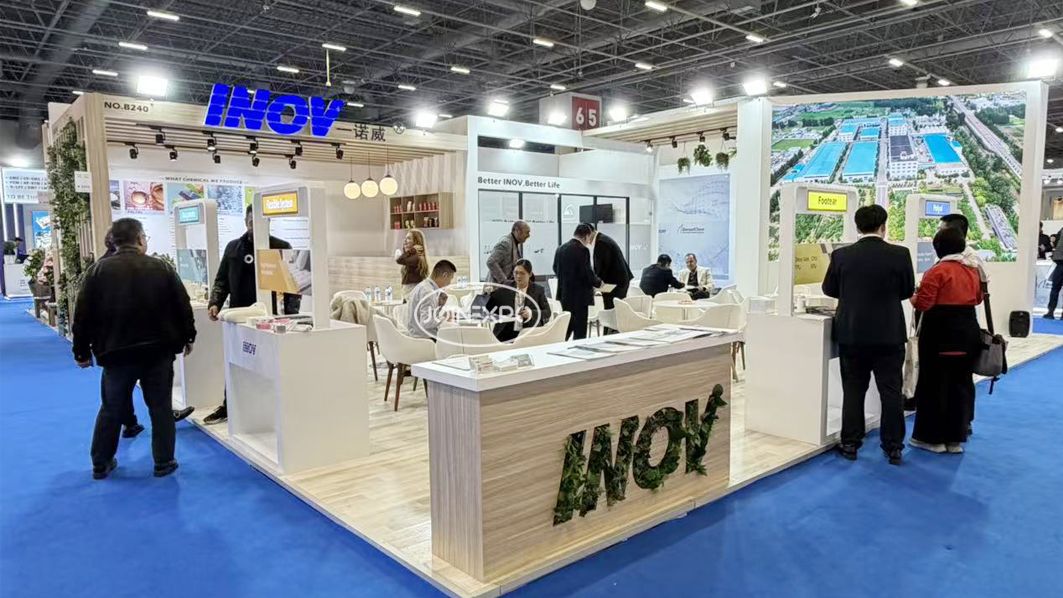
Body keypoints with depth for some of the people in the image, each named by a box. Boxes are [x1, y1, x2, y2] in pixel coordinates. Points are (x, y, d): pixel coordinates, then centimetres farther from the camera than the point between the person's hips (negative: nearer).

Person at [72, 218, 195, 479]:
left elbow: (83, 315, -1)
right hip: (158, 351, -1)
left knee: (111, 410, 15)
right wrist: (187, 338, 15)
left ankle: (100, 464, 26)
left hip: (116, 353, 1)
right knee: (161, 408, 9)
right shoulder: (162, 268, -3)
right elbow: (183, 307, 1)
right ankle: (163, 463, 15)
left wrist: (82, 351, 9)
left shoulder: (98, 270, -2)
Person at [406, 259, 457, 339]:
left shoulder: (422, 286, 13)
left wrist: (439, 305, 6)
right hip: (425, 339, -10)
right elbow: (426, 322, -25)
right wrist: (444, 317, -12)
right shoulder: (428, 292, -18)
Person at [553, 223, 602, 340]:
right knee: (580, 331, 0)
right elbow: (587, 273, -19)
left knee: (567, 327, 18)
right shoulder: (582, 250, -16)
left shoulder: (560, 248, 7)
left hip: (564, 294, 8)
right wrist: (598, 282, -1)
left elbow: (556, 269, 14)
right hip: (579, 295, -8)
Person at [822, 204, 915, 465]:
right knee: (891, 392, 8)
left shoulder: (841, 255, -7)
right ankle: (893, 447, 14)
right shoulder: (900, 254, -8)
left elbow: (829, 289, 4)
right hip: (889, 334, 0)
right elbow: (908, 290, 4)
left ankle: (850, 444, 15)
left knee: (853, 391, 9)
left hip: (852, 334, 1)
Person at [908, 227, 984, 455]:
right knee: (961, 384, 12)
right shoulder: (973, 269, 7)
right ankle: (956, 438, 18)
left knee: (934, 384, 3)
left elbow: (923, 304, -17)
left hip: (941, 333, -6)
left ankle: (933, 438, 10)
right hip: (968, 330, 7)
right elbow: (977, 299, 19)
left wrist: (913, 296, 2)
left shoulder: (937, 271, -15)